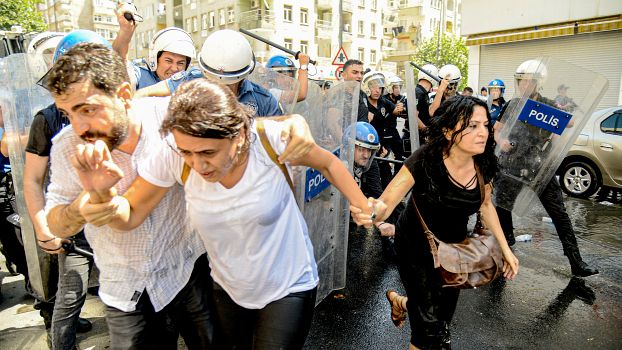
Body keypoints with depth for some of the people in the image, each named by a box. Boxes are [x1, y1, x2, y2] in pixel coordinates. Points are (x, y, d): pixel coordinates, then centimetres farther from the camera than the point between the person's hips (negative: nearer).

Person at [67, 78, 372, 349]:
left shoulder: (270, 138, -27)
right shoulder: (173, 155, -22)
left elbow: (327, 163, -9)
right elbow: (129, 217, -12)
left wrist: (365, 208, -11)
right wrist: (100, 193, -32)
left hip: (288, 288, -3)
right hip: (227, 289, 3)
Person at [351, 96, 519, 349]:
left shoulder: (484, 165, -15)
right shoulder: (425, 160, -30)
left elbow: (486, 205, 5)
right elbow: (386, 202, -34)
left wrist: (505, 249, 5)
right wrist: (374, 211, -58)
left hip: (455, 247, 5)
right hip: (416, 246, -5)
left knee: (445, 316, 20)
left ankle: (402, 302, 50)